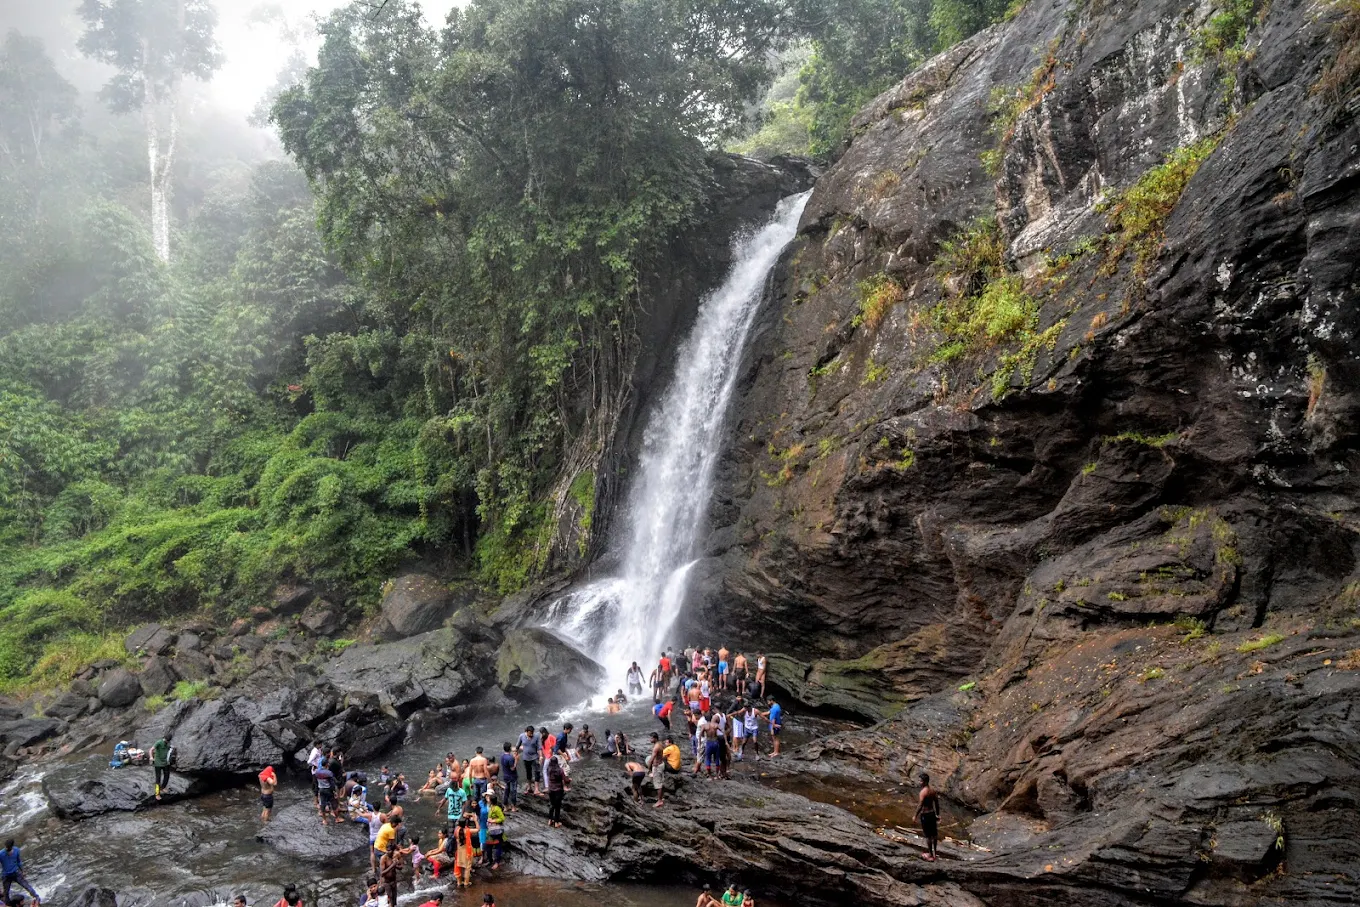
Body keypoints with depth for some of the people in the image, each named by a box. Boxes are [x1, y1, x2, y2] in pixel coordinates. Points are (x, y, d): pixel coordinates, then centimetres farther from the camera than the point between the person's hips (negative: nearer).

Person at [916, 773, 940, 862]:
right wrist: (937, 814, 19)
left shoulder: (923, 792, -22)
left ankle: (931, 855, 9)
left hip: (925, 815, -8)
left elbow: (920, 806, -23)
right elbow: (937, 803, 9)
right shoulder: (933, 790, 2)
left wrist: (916, 816, -12)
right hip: (932, 813, 8)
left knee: (928, 836, 2)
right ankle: (934, 852, 30)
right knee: (934, 834, 17)